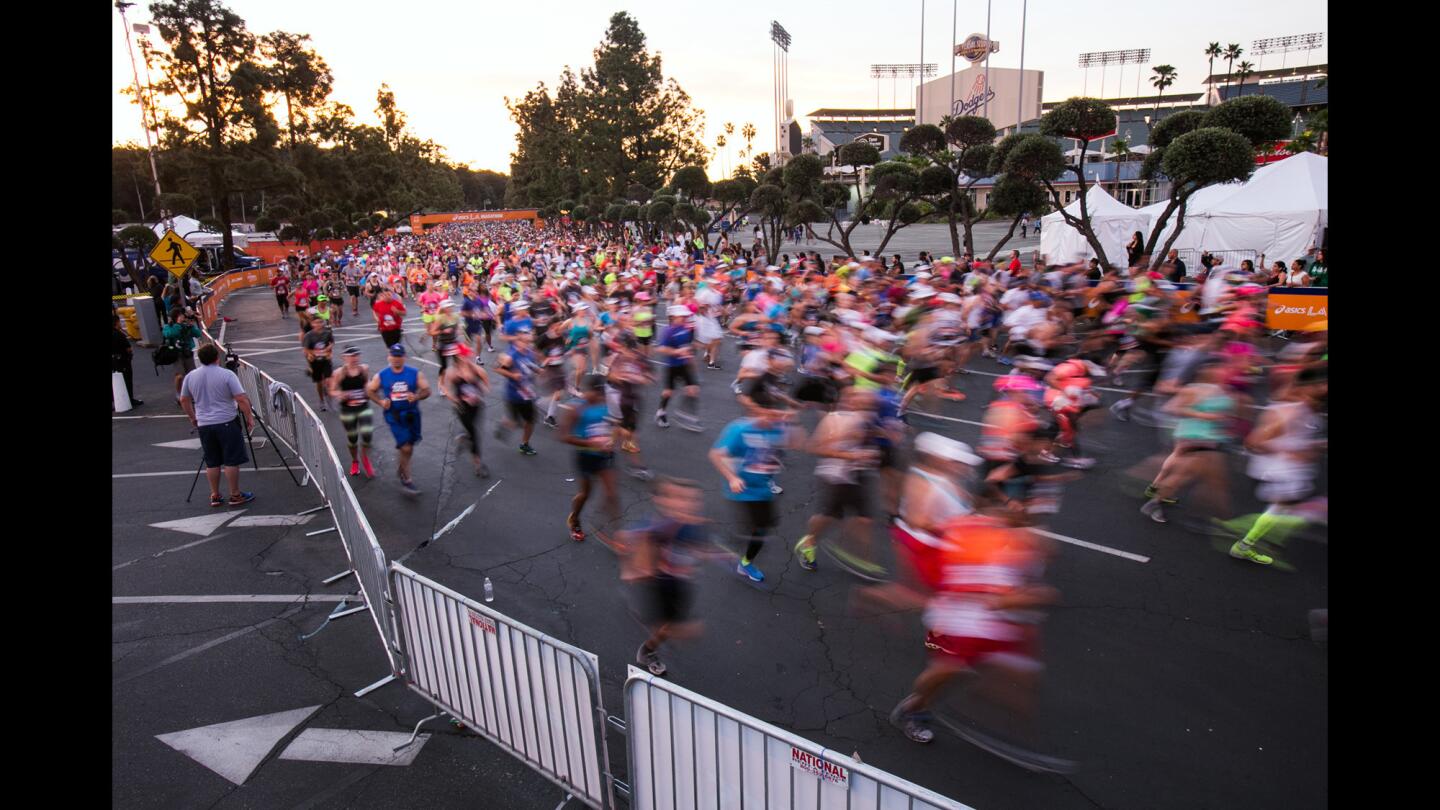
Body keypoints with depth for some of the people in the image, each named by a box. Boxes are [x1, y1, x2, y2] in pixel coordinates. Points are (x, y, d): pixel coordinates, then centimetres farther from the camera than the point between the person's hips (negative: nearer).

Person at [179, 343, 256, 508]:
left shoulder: (190, 377, 4)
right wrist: (250, 417, -5)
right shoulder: (227, 375, -11)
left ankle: (215, 496, 18)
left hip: (204, 425, 5)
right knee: (231, 461, 1)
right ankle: (235, 495, 6)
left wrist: (193, 417, 28)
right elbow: (242, 399, -15)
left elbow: (184, 400, 15)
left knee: (212, 462, 12)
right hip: (227, 423, -5)